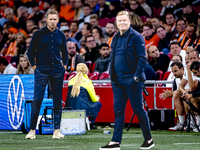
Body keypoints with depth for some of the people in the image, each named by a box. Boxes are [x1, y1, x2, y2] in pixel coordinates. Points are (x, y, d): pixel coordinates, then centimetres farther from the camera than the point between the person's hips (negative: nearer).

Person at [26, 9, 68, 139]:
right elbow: (30, 51, 6)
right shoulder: (39, 34, 0)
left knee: (58, 101, 3)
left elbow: (65, 52, 22)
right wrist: (34, 66, -2)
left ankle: (57, 130, 7)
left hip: (57, 71, 3)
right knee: (37, 100, -6)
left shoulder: (61, 35, 9)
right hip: (42, 70, -3)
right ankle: (32, 130, -2)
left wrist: (64, 65, 10)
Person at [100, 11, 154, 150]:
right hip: (118, 81, 7)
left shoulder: (136, 37, -7)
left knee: (138, 109, -1)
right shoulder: (116, 38, 14)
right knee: (118, 110, 5)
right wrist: (112, 76, 13)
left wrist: (137, 76, -18)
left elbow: (142, 58, -11)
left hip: (132, 80, -7)